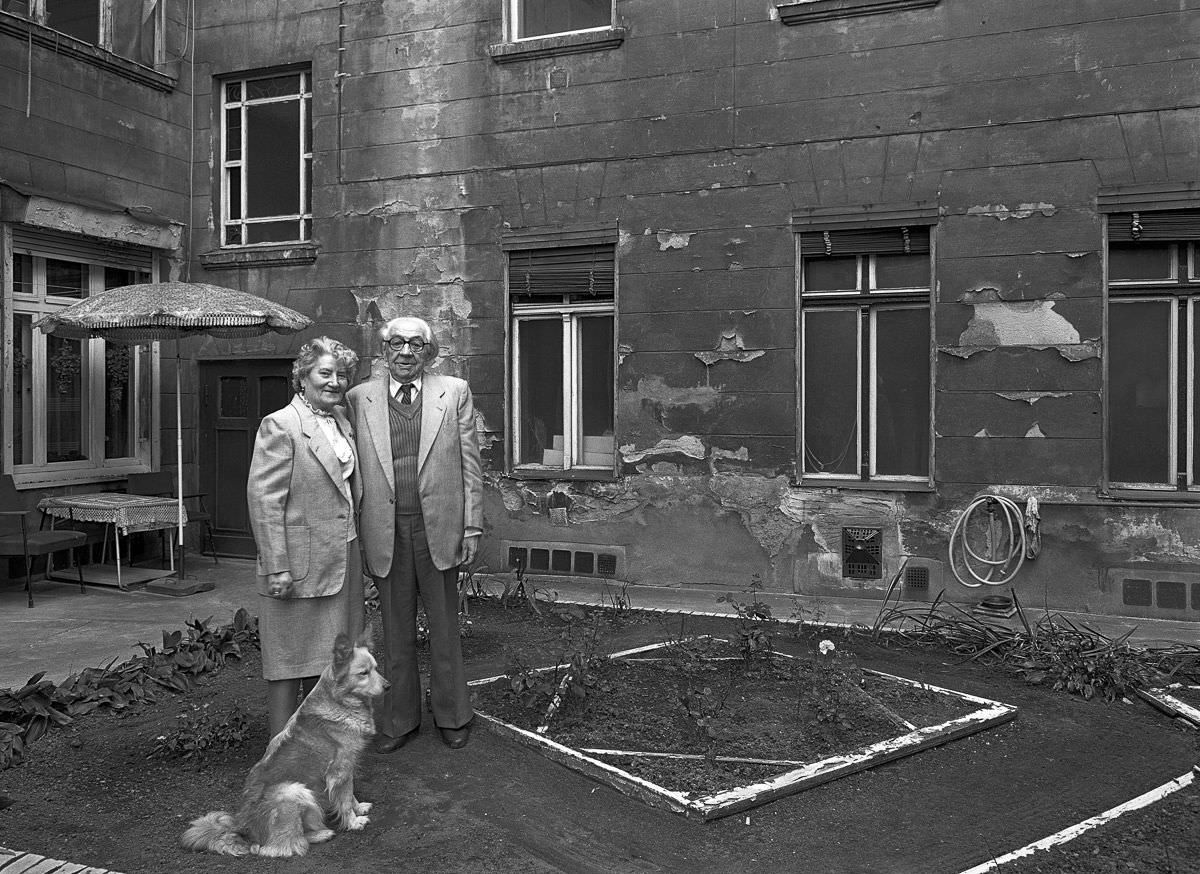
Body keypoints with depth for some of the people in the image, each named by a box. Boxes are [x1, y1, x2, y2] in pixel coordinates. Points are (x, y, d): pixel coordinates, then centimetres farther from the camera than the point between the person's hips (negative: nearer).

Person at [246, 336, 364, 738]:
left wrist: (357, 548, 14)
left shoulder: (343, 423, 13)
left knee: (326, 658, 16)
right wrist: (276, 566, -19)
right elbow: (263, 499, -15)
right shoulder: (280, 426, -11)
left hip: (342, 560, 8)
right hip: (298, 562, -7)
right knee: (289, 658, 2)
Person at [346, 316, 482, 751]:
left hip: (439, 529, -1)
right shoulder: (359, 398, 4)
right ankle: (399, 719, 27)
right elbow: (354, 471, 4)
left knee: (444, 627, 11)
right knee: (395, 632, 11)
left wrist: (472, 526, -2)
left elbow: (469, 463, 3)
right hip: (384, 532, 1)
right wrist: (357, 535, 1)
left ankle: (452, 715, 28)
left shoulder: (454, 392, 2)